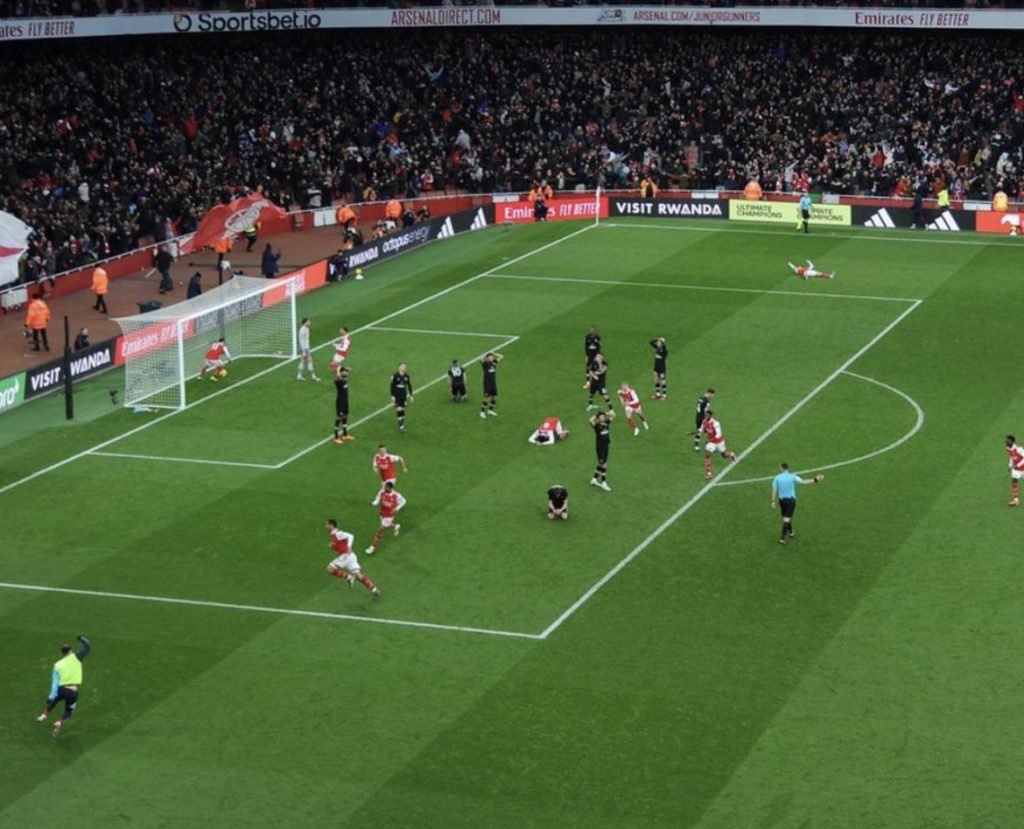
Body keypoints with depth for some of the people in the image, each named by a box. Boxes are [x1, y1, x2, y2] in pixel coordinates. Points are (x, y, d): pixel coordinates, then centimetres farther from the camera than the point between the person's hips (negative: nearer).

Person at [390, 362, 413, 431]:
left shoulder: (407, 376, 2)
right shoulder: (395, 376, -10)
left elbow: (409, 386, 10)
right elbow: (392, 386, -6)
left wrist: (411, 395, 8)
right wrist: (392, 396, -10)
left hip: (404, 396, 4)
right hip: (397, 396, -4)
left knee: (403, 410, 8)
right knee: (399, 410, -11)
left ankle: (402, 425, 16)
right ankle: (401, 426, -7)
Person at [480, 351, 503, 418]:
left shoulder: (494, 362, 4)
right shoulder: (485, 363, -11)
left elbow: (501, 357, 5)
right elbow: (482, 360, -33)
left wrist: (493, 353, -1)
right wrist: (488, 353, -22)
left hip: (494, 383, 6)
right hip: (487, 384, -6)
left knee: (494, 397, 13)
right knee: (487, 398, -6)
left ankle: (490, 410, 32)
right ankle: (482, 412, 9)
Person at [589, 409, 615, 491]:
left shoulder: (606, 423, 1)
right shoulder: (597, 426, -15)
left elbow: (613, 415, 9)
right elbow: (591, 421, -34)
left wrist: (606, 414, -3)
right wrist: (597, 416, -19)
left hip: (606, 446, 7)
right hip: (600, 447, -7)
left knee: (601, 464, 18)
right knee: (604, 465, -4)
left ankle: (594, 479, 33)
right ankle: (603, 483, 7)